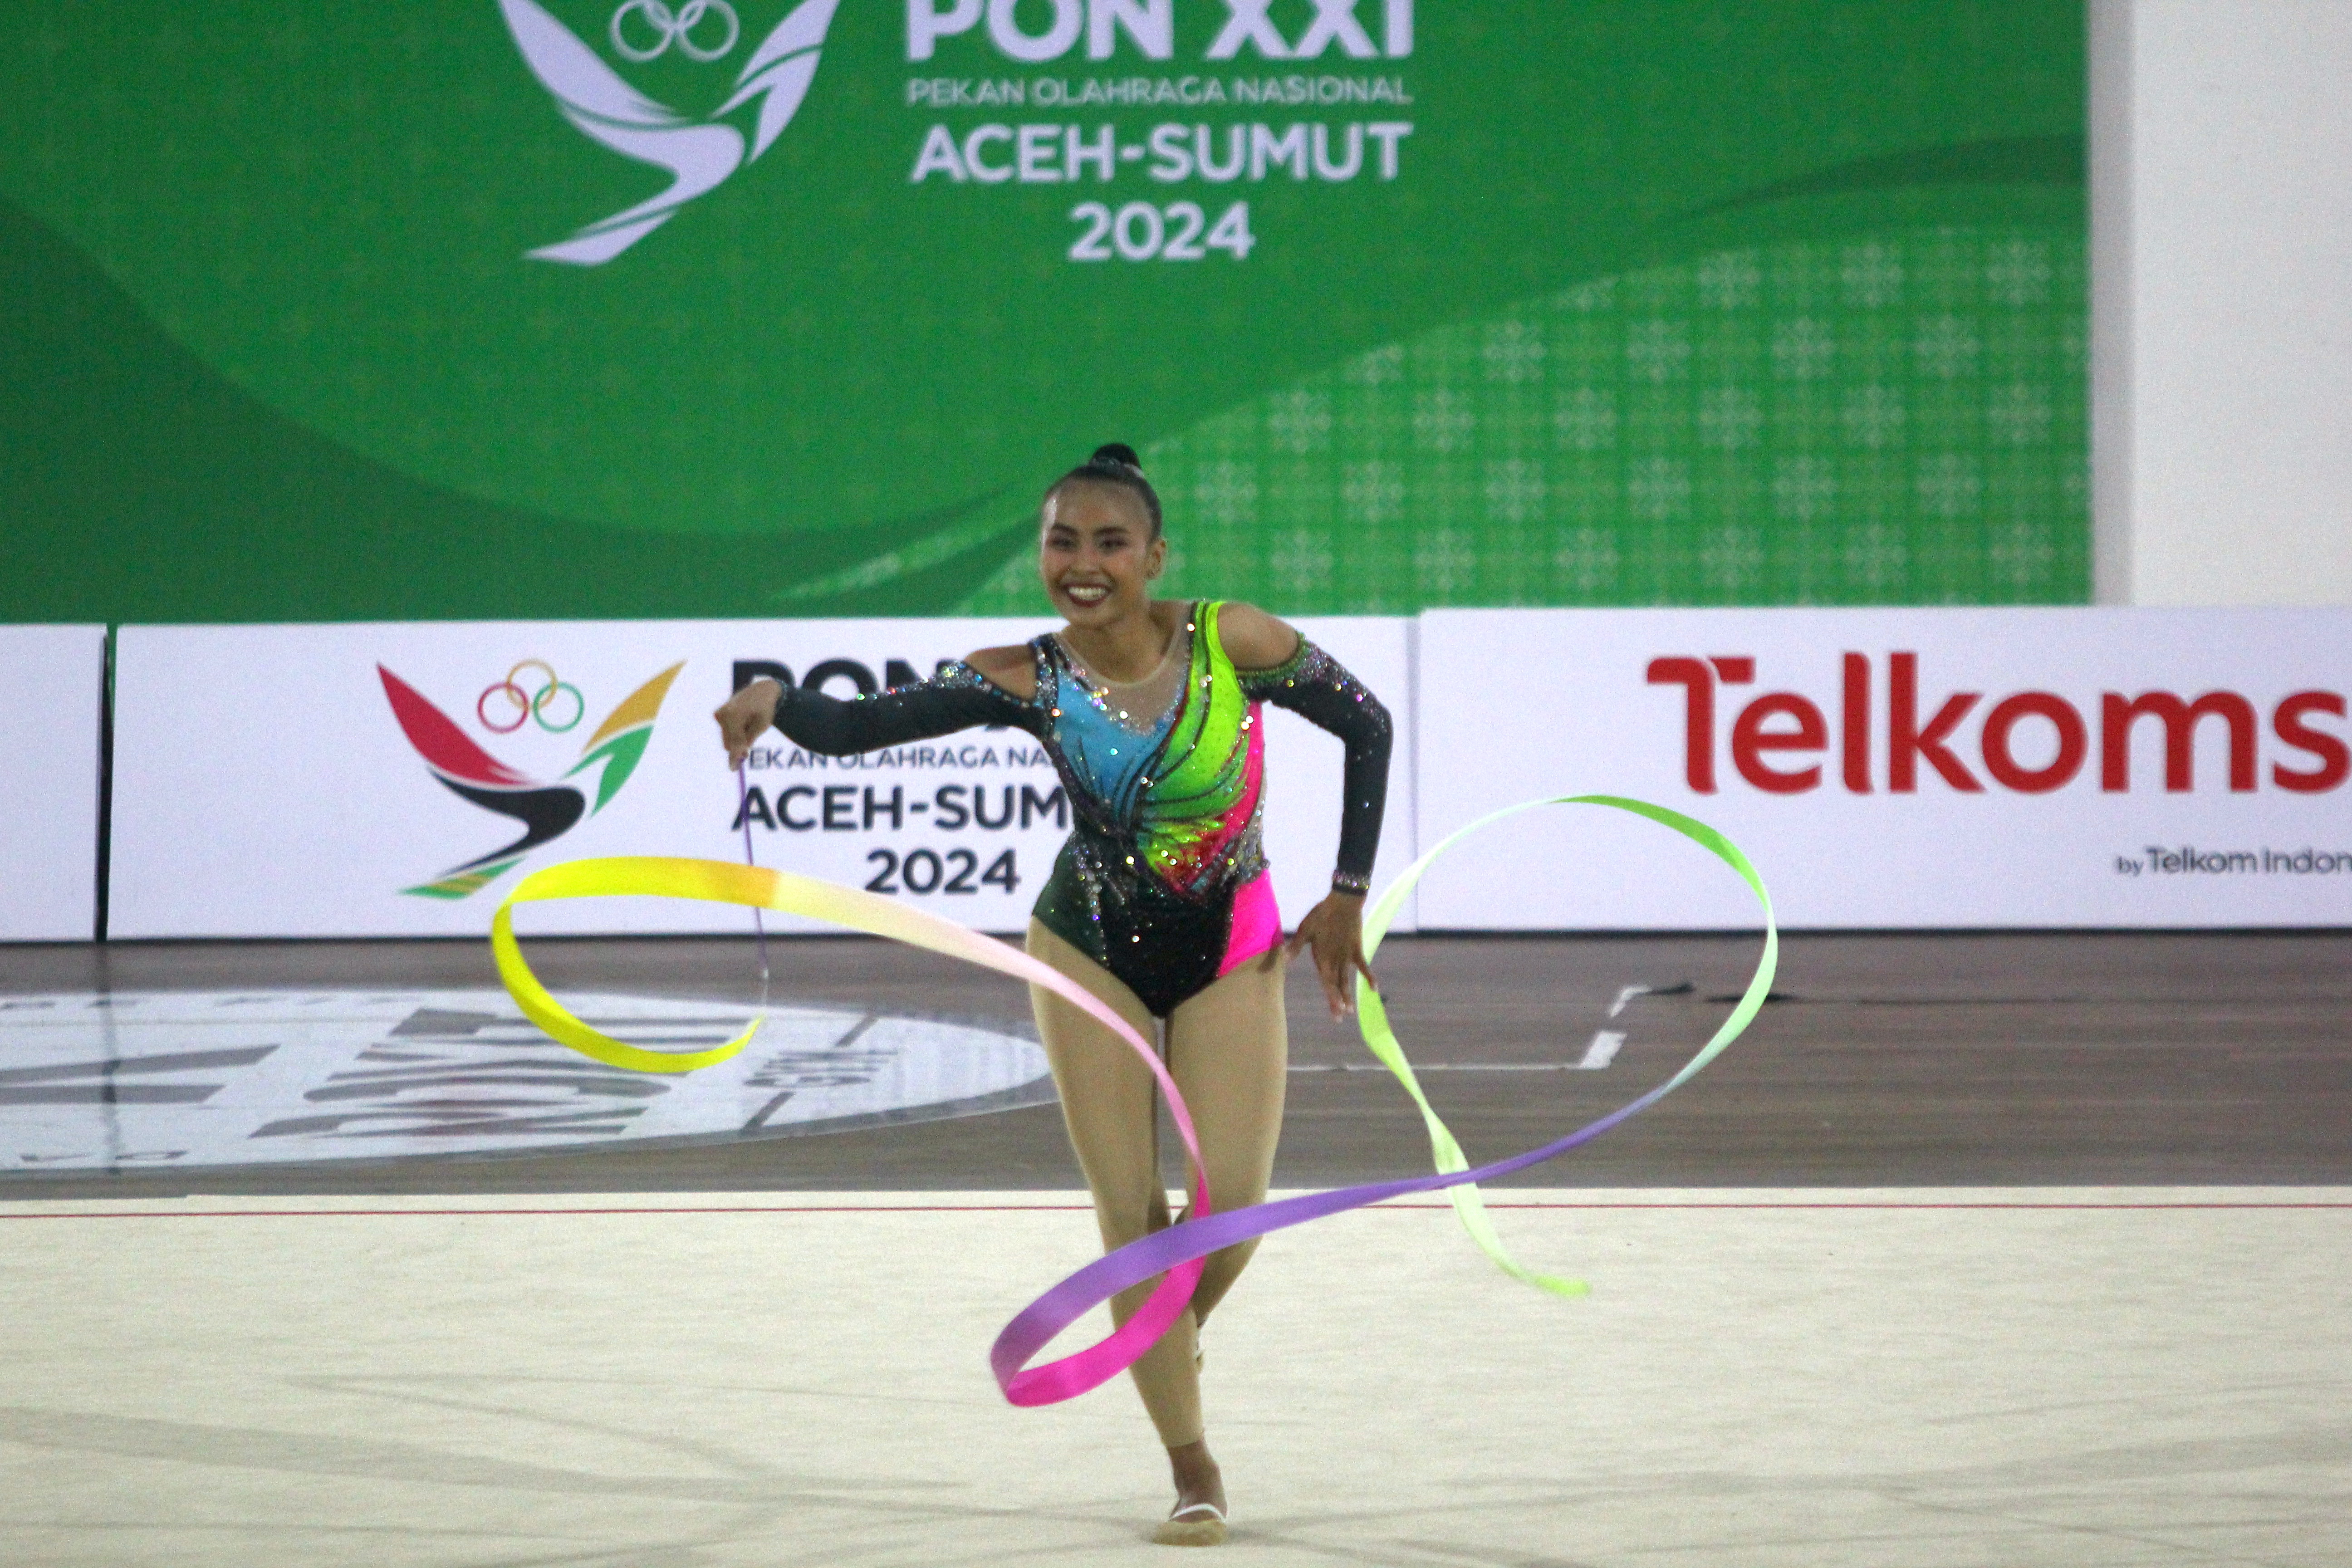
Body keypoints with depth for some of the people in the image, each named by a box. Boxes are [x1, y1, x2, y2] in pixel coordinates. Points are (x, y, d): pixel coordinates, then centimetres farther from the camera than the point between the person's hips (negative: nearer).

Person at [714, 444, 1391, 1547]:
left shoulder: (1232, 643, -19)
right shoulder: (1027, 680, -16)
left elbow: (1366, 726, -6)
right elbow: (858, 727, -21)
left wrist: (1347, 897, -5)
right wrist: (774, 702, -42)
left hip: (1230, 951, -1)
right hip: (1090, 950, 1)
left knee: (1234, 1206, -9)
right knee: (1129, 1216, -3)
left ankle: (1170, 1334, 27)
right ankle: (1193, 1473, 9)